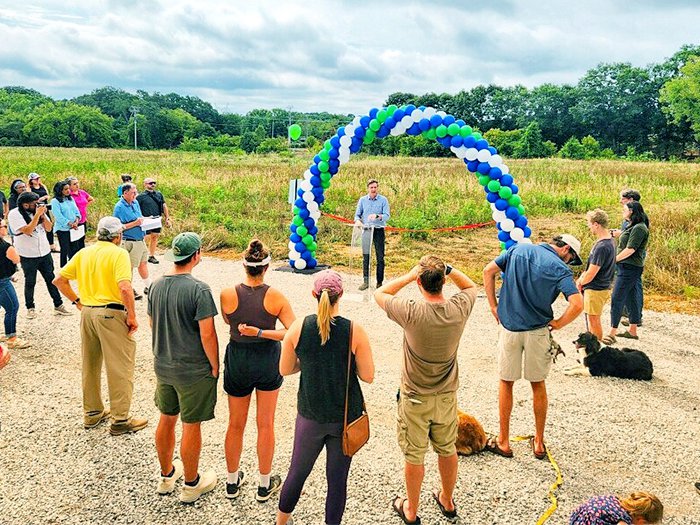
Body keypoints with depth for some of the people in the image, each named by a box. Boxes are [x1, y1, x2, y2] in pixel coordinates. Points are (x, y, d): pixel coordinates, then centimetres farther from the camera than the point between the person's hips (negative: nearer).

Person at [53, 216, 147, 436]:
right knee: (120, 368, 3)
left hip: (87, 312, 7)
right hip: (111, 314, -7)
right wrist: (132, 316, -15)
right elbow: (125, 288, -24)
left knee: (90, 365, 19)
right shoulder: (119, 254, -12)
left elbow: (59, 280, 10)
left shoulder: (83, 253, 8)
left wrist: (77, 301, 14)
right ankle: (120, 420, 9)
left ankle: (92, 413, 32)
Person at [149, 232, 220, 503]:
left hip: (163, 366, 7)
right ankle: (191, 484, 25)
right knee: (191, 426, 8)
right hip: (193, 371, -6)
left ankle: (166, 475, 39)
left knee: (166, 420, 20)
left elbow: (152, 322, 11)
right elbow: (207, 334, -21)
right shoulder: (199, 289, -22)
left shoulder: (156, 285, -1)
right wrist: (215, 367, -9)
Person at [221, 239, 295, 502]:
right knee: (266, 424, 15)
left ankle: (232, 482, 35)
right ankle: (264, 485, 28)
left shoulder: (228, 295, -15)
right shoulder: (276, 296, -16)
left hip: (237, 362, 1)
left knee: (236, 424, 18)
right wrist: (261, 332, -21)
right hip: (268, 362, -1)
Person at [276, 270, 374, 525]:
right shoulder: (354, 331, -16)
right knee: (337, 479, 14)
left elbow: (284, 369, -1)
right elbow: (368, 376, -10)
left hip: (310, 415, 2)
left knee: (298, 472, 23)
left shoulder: (298, 327, -11)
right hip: (346, 417, -2)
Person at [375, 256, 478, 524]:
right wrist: (448, 269, -10)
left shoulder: (412, 312, -27)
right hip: (446, 396, 4)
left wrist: (409, 275, -14)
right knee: (447, 450, 23)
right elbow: (471, 286, 6)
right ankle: (447, 501, 44)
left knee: (414, 456, 14)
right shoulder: (459, 309, -17)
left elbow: (380, 293, -11)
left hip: (415, 398, -3)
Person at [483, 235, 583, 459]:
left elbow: (488, 271, 1)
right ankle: (539, 443, 27)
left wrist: (494, 306, 5)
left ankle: (503, 442, 21)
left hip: (509, 328, 2)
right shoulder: (560, 269, -8)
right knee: (538, 385, 16)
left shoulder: (519, 249, 3)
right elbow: (577, 304, -20)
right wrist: (558, 323, -4)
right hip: (538, 331, -2)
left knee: (506, 382, 15)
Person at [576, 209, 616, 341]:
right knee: (591, 318, 23)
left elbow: (591, 274, -22)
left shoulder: (602, 247, -27)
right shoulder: (609, 240, 5)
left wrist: (580, 283, -4)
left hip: (596, 289, -10)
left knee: (594, 320, 4)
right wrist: (581, 278, 6)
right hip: (603, 287, 10)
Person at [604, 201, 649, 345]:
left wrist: (615, 259, -12)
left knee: (617, 299, -10)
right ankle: (632, 331, 24)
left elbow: (630, 249, -20)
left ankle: (612, 334, -7)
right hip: (627, 267, 10)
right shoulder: (632, 227, 15)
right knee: (631, 298, 15)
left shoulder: (639, 228, -16)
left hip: (630, 268, -10)